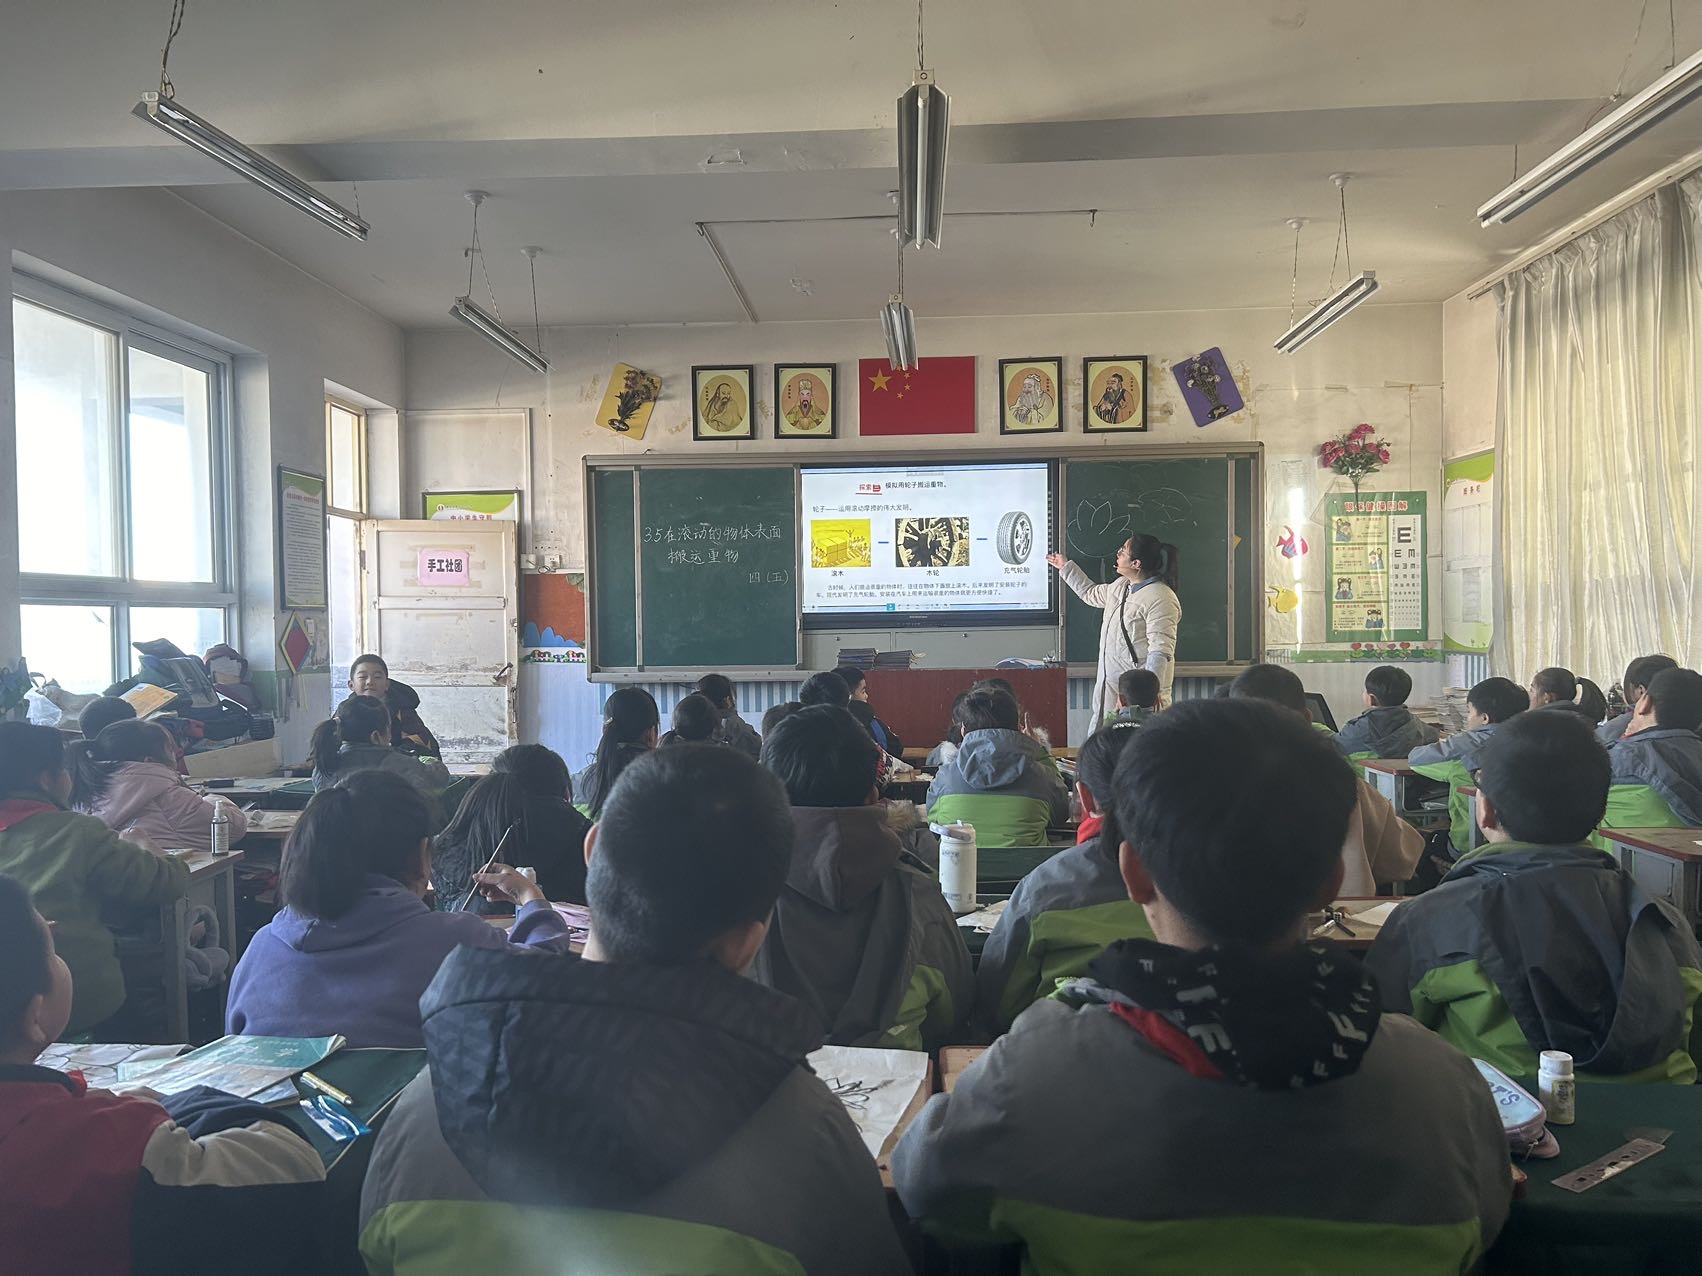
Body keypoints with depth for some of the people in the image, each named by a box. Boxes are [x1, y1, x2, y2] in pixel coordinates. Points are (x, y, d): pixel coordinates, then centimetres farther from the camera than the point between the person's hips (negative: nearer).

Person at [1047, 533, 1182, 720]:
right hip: (1109, 684, 9)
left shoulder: (1160, 599, -18)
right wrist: (1066, 567, 38)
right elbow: (1091, 594, 34)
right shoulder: (1120, 586, 12)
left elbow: (1161, 651, -24)